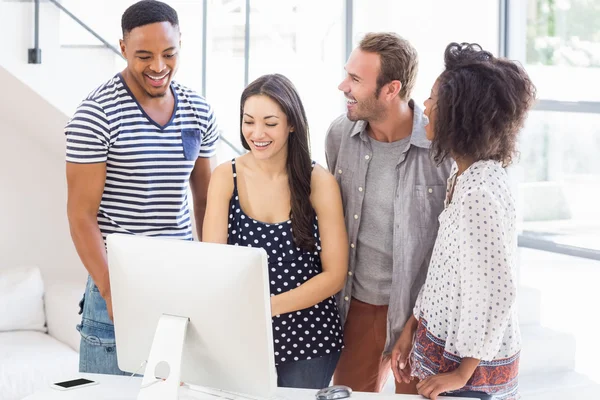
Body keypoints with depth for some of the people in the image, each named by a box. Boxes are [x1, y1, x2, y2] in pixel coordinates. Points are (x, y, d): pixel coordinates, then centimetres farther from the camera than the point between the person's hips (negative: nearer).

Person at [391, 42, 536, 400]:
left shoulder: (479, 194, -26)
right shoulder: (468, 175, 2)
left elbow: (495, 289, -24)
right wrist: (412, 327, 12)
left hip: (474, 370, -8)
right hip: (446, 342, 8)